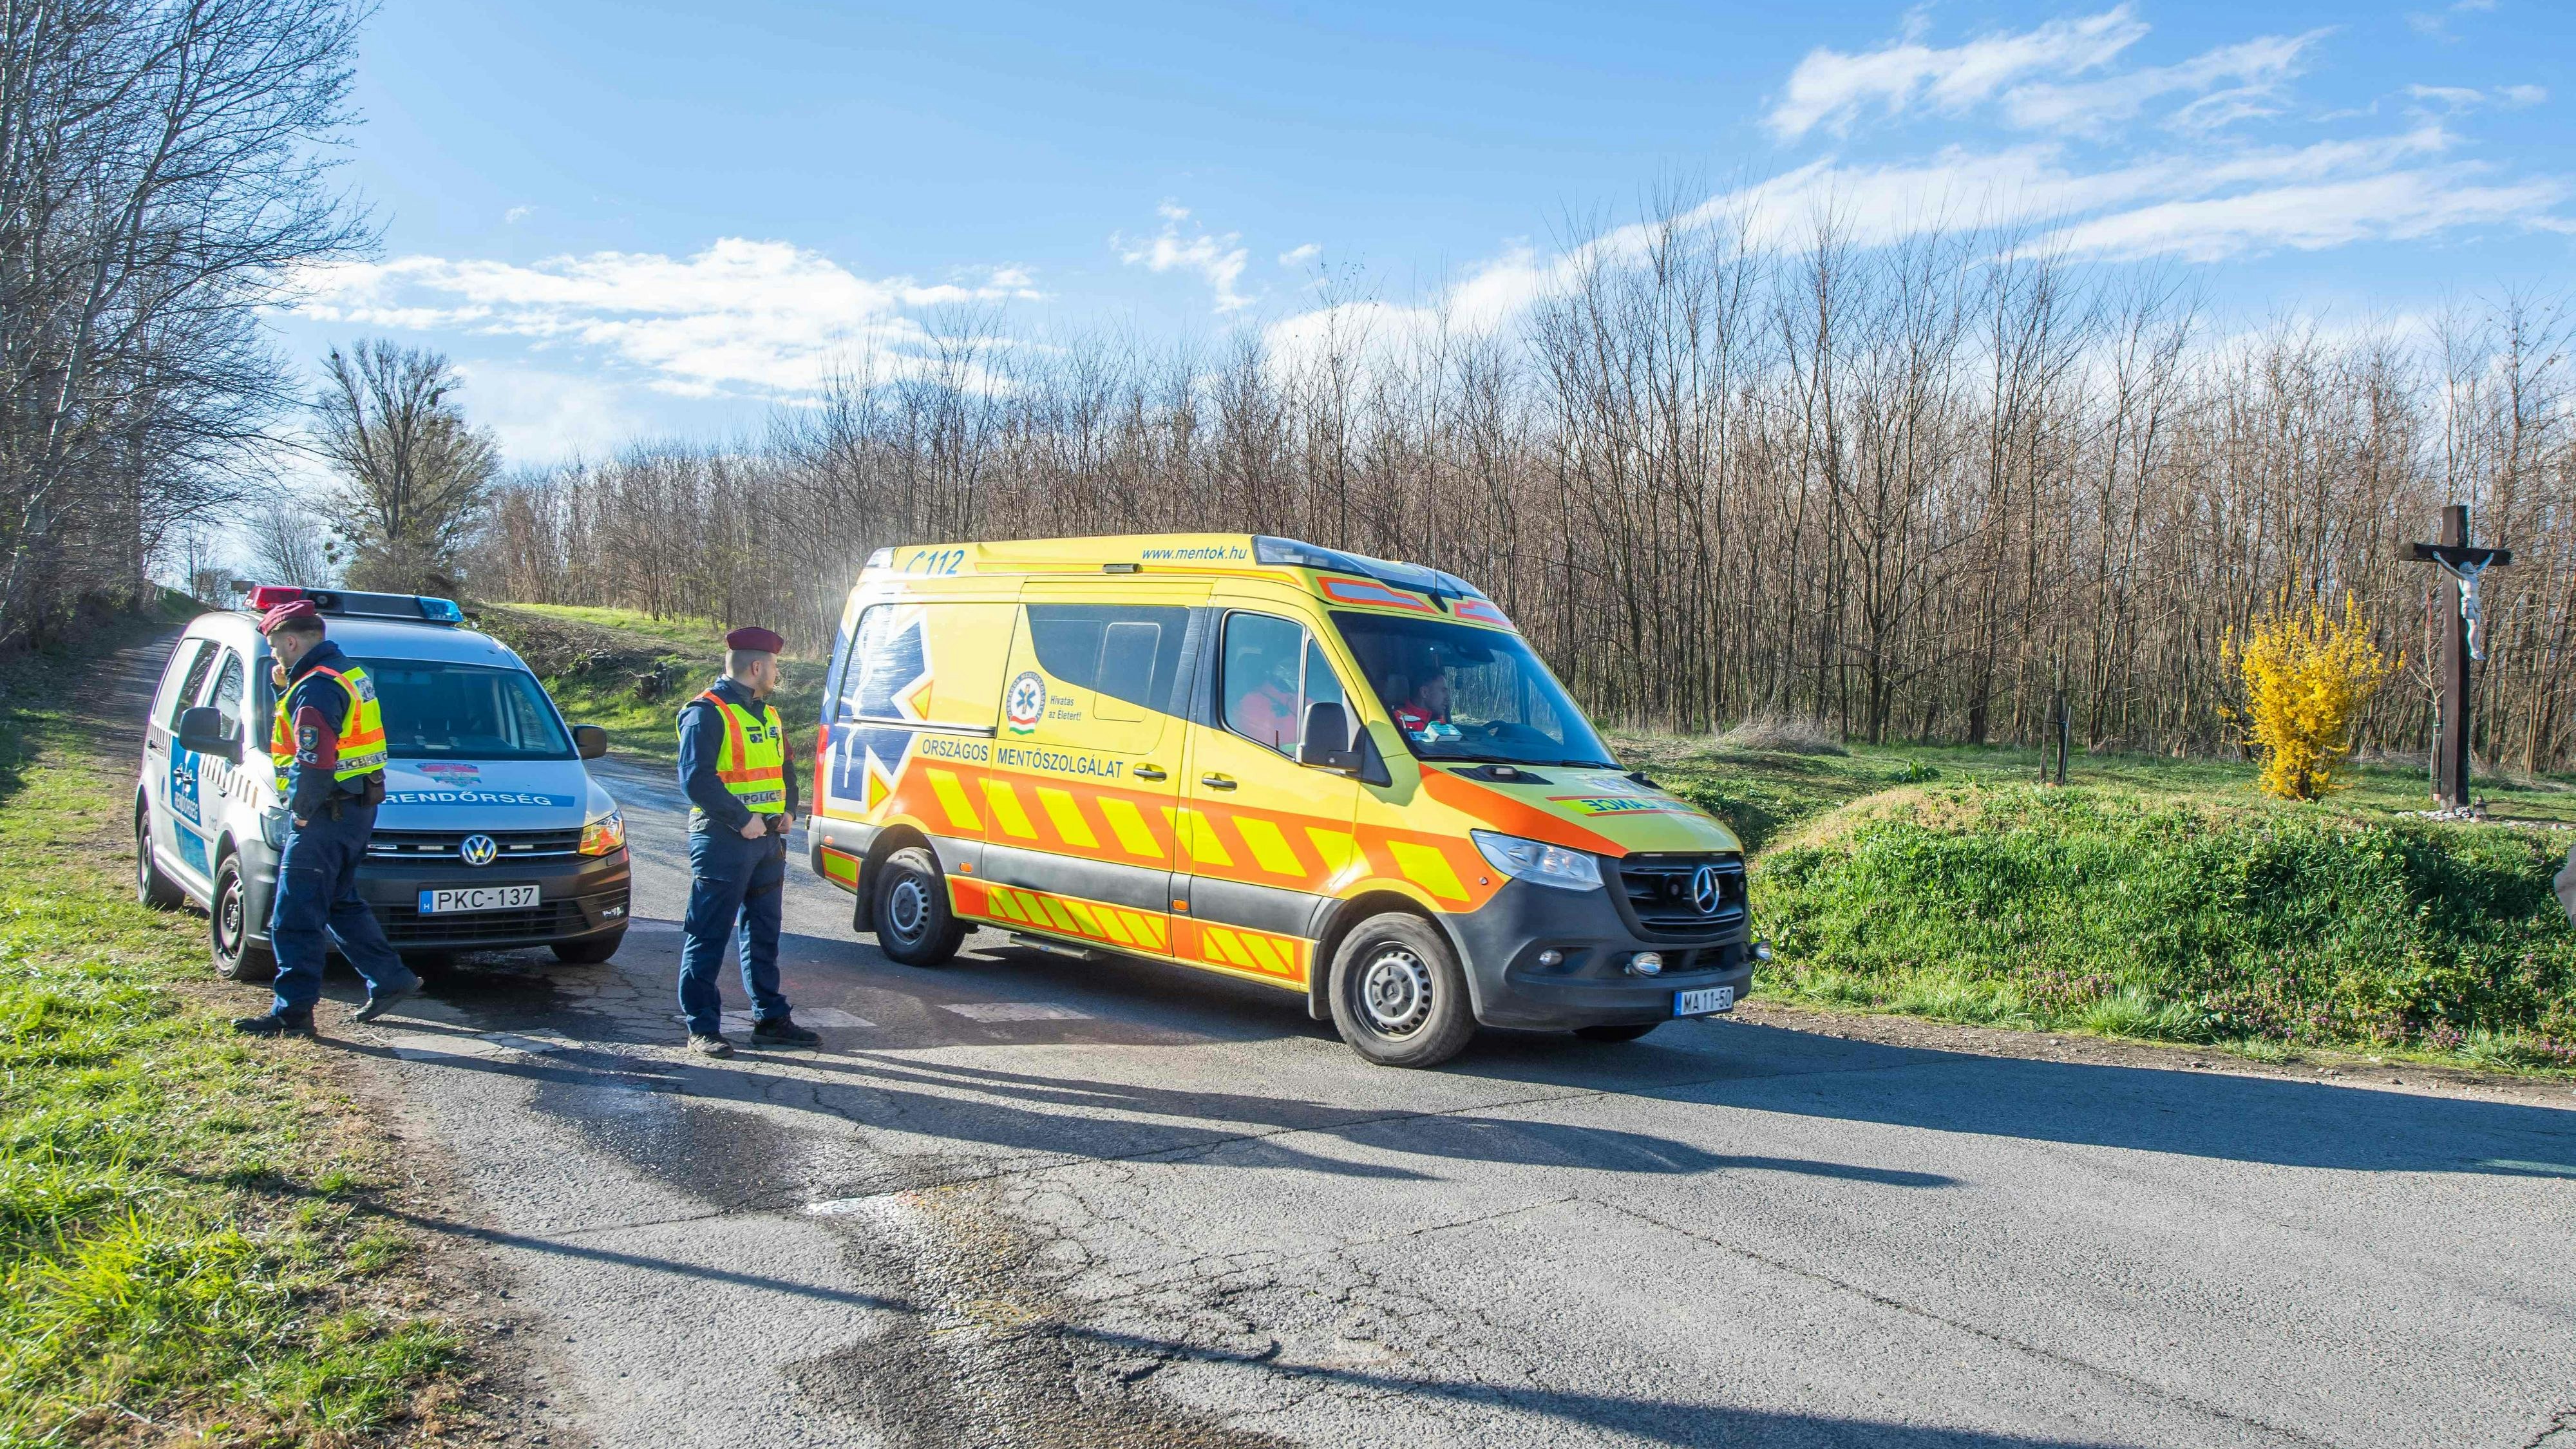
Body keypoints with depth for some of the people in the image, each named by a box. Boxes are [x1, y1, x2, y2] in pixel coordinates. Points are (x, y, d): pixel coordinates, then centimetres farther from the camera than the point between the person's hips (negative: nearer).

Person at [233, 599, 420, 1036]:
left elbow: (315, 762, -24)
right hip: (357, 808, 10)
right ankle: (391, 979, 24)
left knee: (295, 917, -4)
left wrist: (301, 809, -14)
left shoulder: (316, 688, -17)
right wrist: (287, 688, 10)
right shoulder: (349, 672, 14)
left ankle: (293, 1011, 0)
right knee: (339, 902, 21)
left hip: (327, 815, -10)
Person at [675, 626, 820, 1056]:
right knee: (709, 937, -2)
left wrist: (788, 810, 7)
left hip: (768, 839, 9)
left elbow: (785, 768, 25)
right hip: (722, 842, -9)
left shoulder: (766, 714, 17)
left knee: (763, 933, 14)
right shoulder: (706, 713, -11)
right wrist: (743, 820, -20)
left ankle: (771, 1019, 22)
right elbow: (696, 779, -19)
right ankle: (702, 1028, 3)